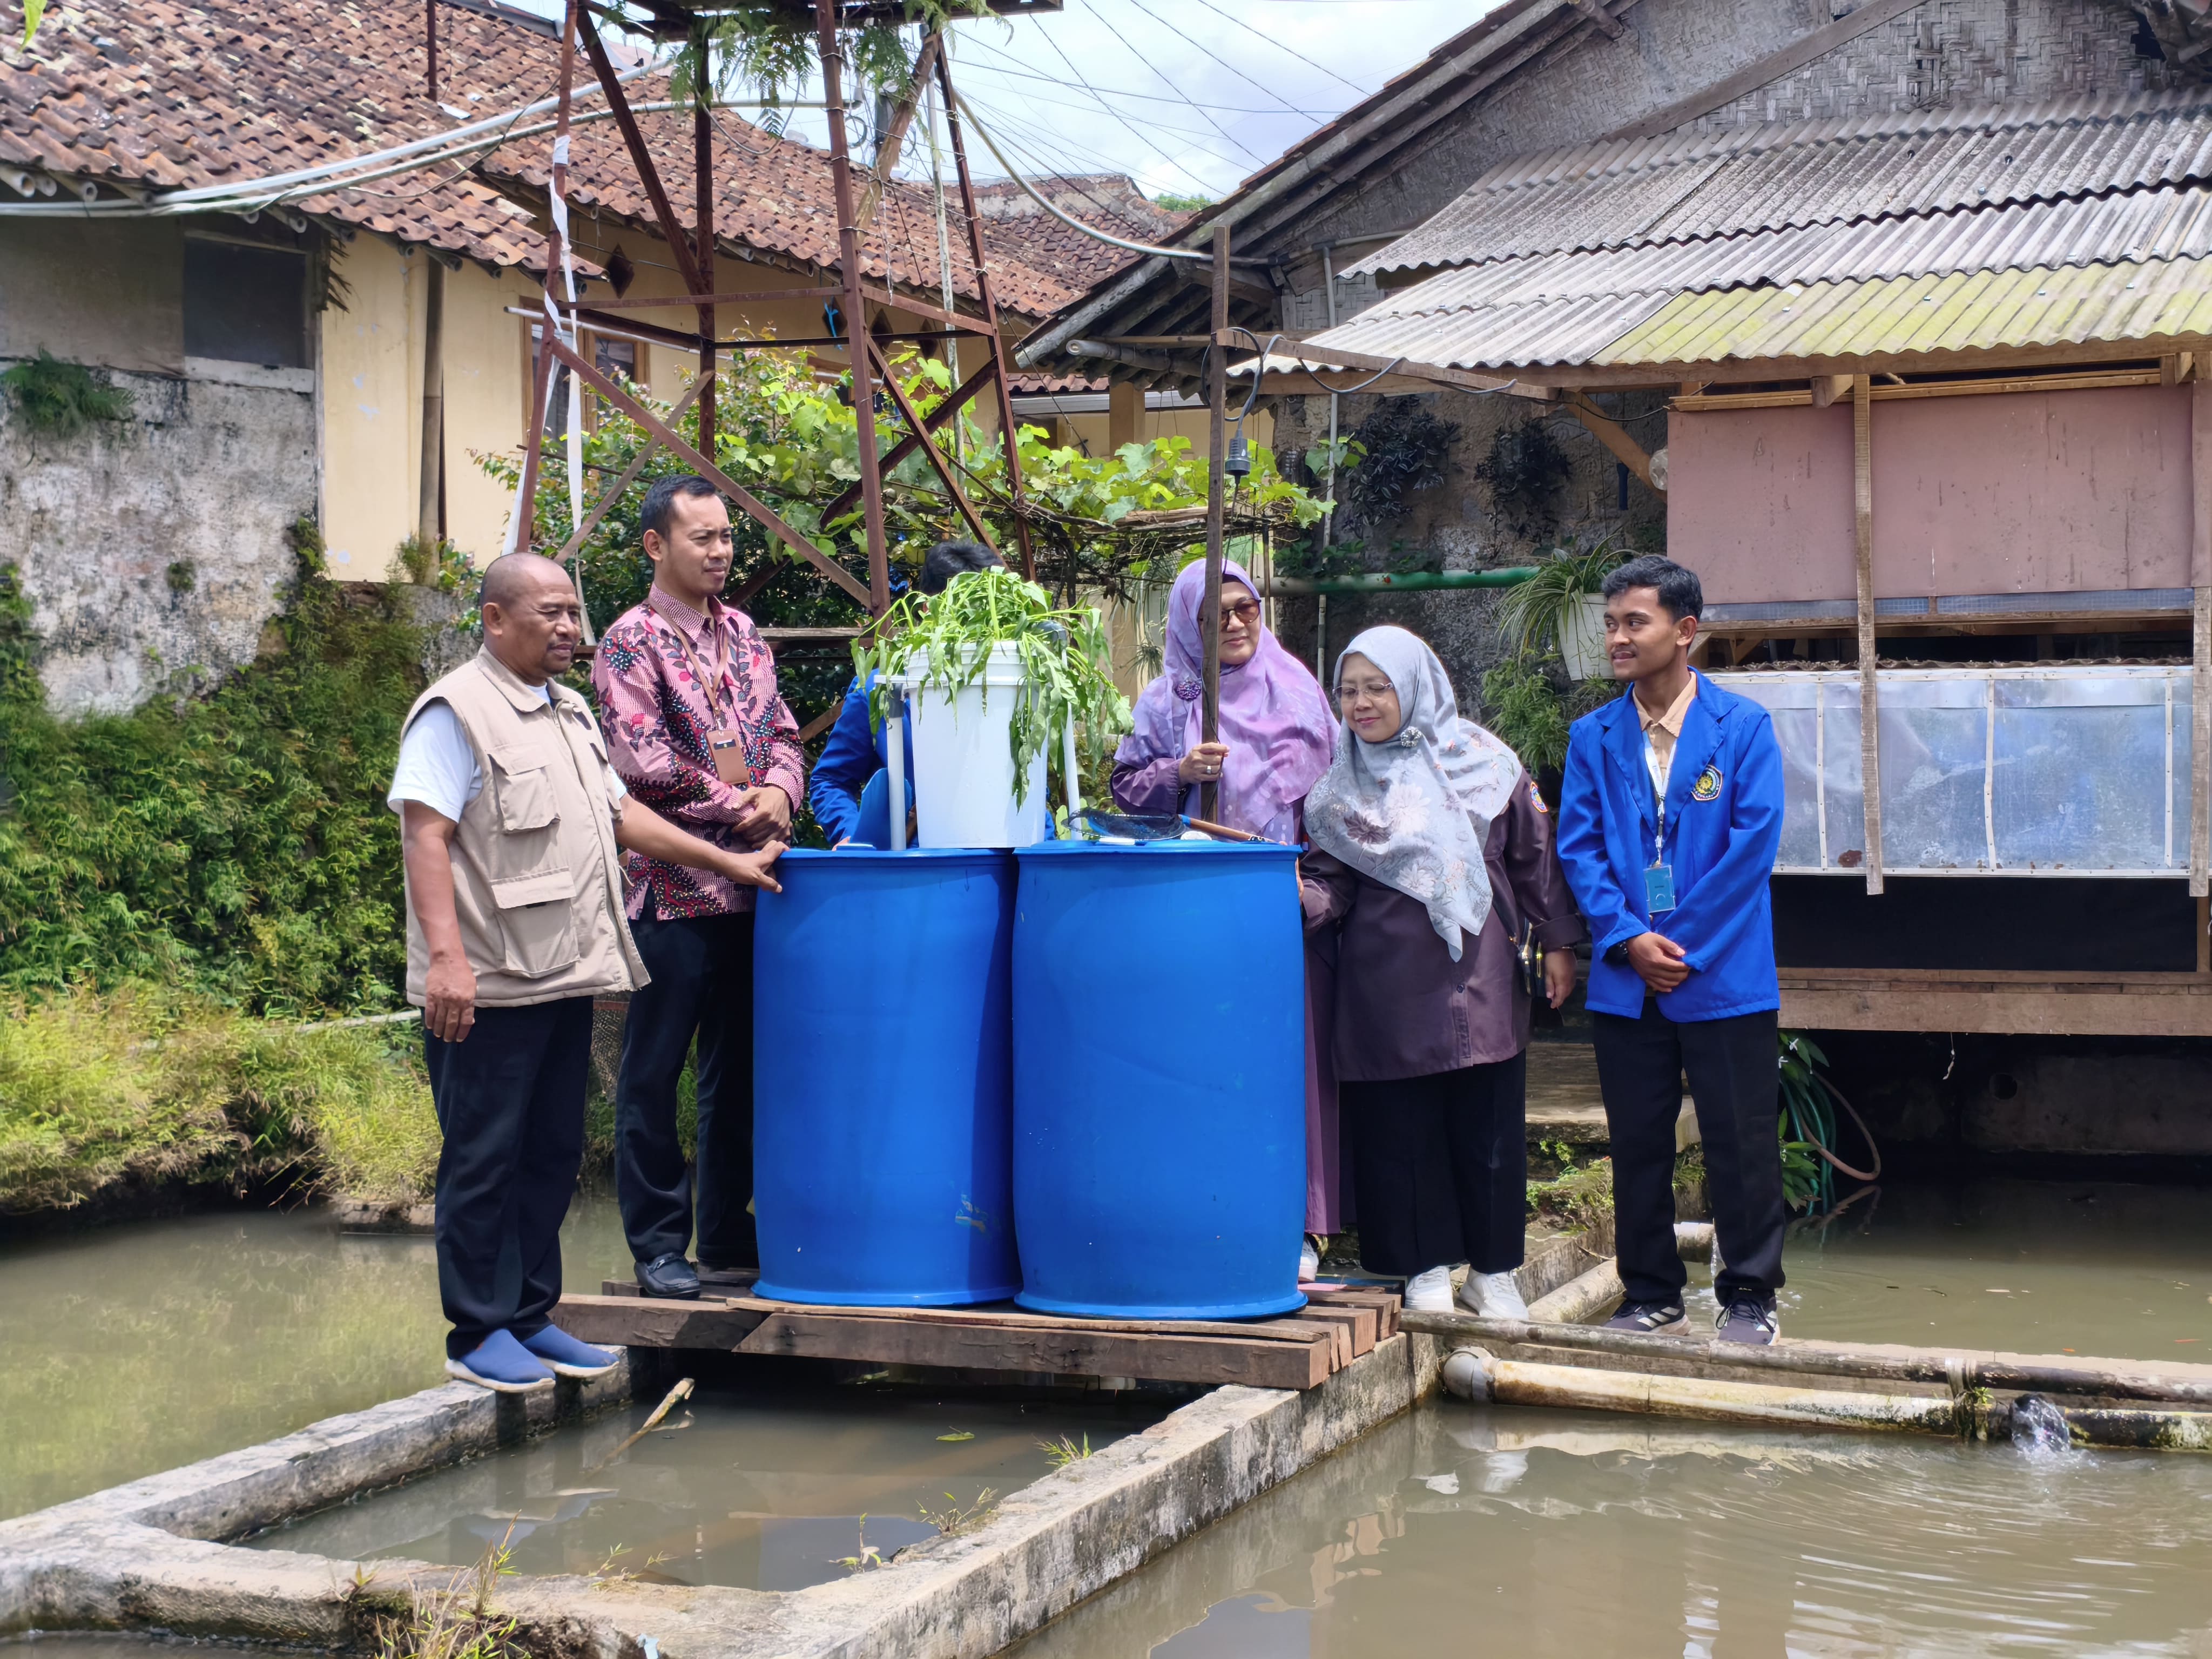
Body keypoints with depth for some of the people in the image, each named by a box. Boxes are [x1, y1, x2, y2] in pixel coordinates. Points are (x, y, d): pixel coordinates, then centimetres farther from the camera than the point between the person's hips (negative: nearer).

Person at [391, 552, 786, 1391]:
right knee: (483, 1160, -1)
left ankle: (530, 1317, 22)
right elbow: (427, 835, -17)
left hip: (565, 977, 9)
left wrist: (728, 861, 22)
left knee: (552, 1154, 13)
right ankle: (478, 1333, 7)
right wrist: (447, 956, -26)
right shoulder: (455, 712, -9)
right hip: (488, 987, -9)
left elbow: (620, 813, 25)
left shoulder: (569, 712, 18)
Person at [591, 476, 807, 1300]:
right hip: (671, 886, -7)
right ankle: (659, 1246, 9)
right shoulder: (633, 641, -6)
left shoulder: (742, 634, 14)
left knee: (738, 1067, 12)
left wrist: (777, 791, -5)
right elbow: (644, 761, -15)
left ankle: (727, 1234, 22)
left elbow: (781, 731, 15)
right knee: (653, 1073, 1)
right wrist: (734, 806, -13)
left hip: (750, 885, 7)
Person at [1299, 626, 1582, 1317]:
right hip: (1387, 982, 1)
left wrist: (1556, 942, 7)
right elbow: (1334, 882, 1)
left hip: (1481, 975, 0)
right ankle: (1428, 1266, 16)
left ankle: (1492, 1268, 17)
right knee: (1401, 1124, 2)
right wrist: (1304, 896, -20)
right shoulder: (1341, 785, 4)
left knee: (1488, 1123, 4)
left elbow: (1533, 855, 8)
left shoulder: (1482, 762, 2)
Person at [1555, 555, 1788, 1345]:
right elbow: (1578, 847, 3)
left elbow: (1754, 843, -8)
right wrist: (1629, 939, -10)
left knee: (1740, 1143, 1)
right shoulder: (1593, 737, 8)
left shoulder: (1743, 726, -2)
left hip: (1725, 976, -3)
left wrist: (1682, 944, -11)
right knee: (1637, 1143, 9)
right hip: (1626, 981, 3)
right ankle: (1651, 1294, 21)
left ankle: (1750, 1296, 14)